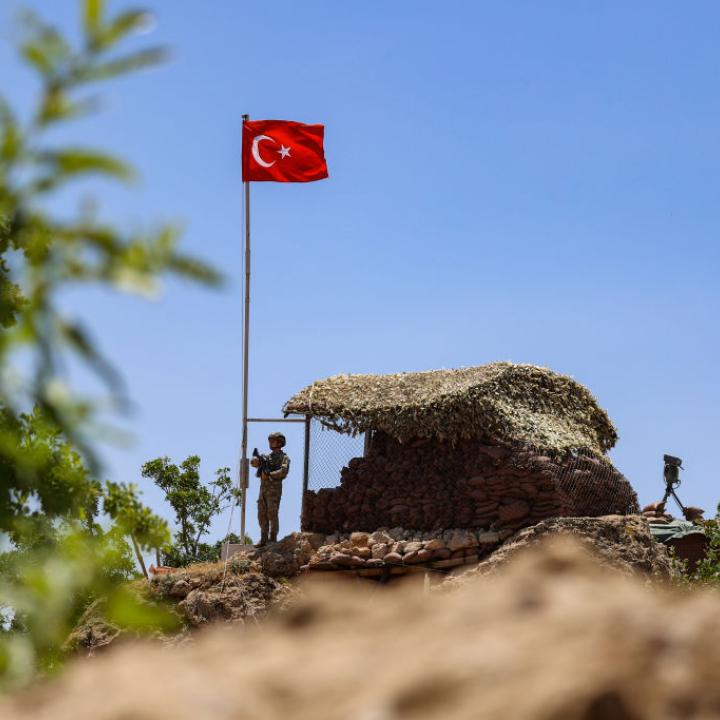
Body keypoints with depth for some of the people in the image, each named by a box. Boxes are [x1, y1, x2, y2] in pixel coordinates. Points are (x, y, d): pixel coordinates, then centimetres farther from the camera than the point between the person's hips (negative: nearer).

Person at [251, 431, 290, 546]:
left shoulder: (284, 458, -2)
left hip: (274, 490, -7)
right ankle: (264, 539, 8)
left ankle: (273, 539, -5)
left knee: (272, 515, -9)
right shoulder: (267, 457, 18)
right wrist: (255, 461, -15)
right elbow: (254, 462, 8)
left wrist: (268, 475, -20)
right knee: (262, 515, 4)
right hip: (263, 489, 7)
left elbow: (283, 472, -18)